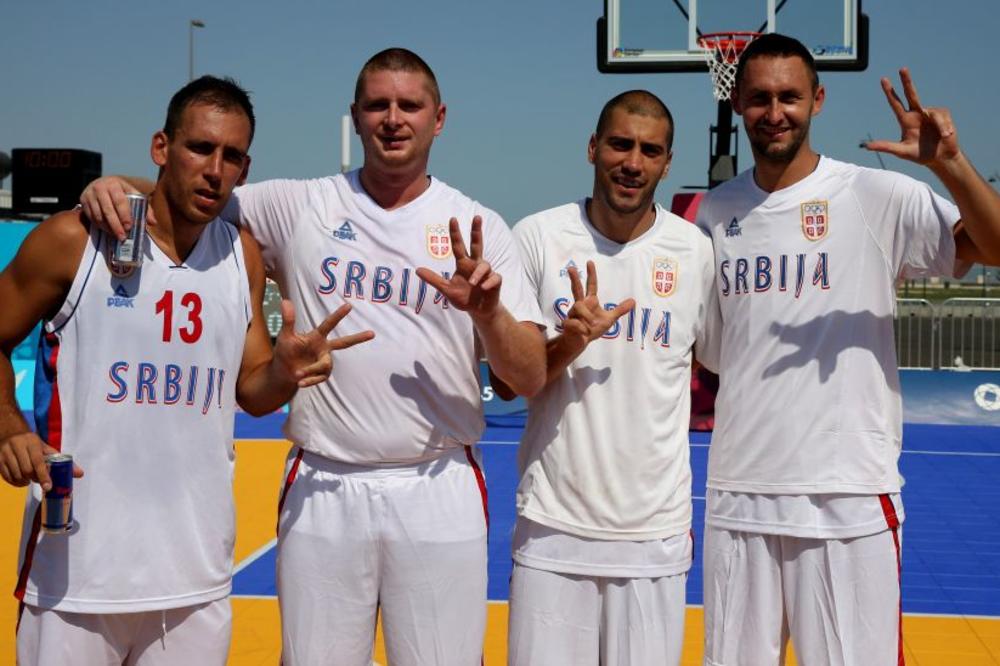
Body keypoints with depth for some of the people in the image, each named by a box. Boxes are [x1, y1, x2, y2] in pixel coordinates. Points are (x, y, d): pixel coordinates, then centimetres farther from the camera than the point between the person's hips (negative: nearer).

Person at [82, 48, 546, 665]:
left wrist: (488, 314, -21)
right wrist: (116, 186, -11)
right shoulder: (297, 207, 3)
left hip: (440, 494, 0)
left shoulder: (478, 228, 2)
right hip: (321, 491, 1)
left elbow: (531, 380, -1)